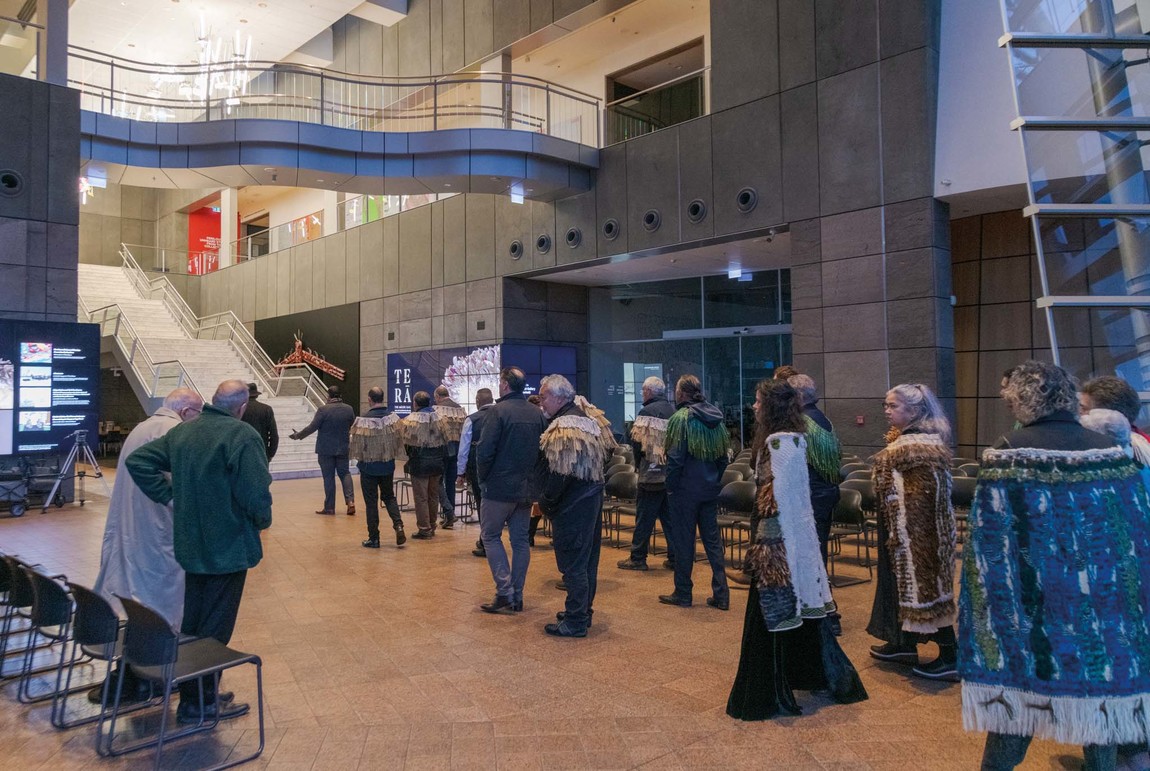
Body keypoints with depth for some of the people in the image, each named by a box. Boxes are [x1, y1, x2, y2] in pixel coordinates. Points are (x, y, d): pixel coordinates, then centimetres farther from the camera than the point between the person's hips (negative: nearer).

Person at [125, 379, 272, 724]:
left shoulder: (182, 431, 5)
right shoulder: (243, 436, -20)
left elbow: (138, 461, 7)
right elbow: (256, 493, -26)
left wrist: (168, 496, 6)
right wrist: (263, 520, -6)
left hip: (190, 545, 7)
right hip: (228, 549, -7)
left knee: (192, 622, 20)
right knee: (215, 630, 5)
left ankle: (192, 692, 32)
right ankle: (201, 704, 15)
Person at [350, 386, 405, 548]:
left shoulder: (364, 420, -20)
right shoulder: (393, 417, -7)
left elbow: (357, 445, -14)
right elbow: (400, 439, 2)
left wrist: (357, 456, 8)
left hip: (369, 467, -4)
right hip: (388, 465, 4)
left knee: (371, 502, 7)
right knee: (389, 497, 20)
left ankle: (374, 538, 12)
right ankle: (398, 525, 0)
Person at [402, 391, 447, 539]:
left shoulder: (411, 420, -13)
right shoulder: (439, 418, 1)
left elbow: (406, 442, -10)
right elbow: (445, 440, 5)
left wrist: (409, 456, 7)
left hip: (420, 462, -5)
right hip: (437, 461, 5)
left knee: (421, 496, 4)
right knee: (434, 495, 17)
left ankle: (424, 529, 6)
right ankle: (432, 525, 27)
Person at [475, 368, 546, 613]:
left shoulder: (499, 411, -13)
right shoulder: (537, 413, 6)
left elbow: (484, 450, -17)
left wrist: (483, 477, -2)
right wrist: (531, 475, 14)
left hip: (500, 486, -6)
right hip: (527, 487, 6)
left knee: (491, 537, 7)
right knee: (520, 540, 11)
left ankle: (505, 594, -1)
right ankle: (517, 597, 16)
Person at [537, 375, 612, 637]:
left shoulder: (564, 427, -19)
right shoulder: (587, 417, 11)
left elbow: (561, 473, -24)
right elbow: (607, 451, 20)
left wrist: (546, 501, -12)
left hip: (572, 505, -10)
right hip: (593, 498, 10)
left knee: (573, 563, -2)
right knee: (588, 559, 17)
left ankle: (575, 622, 5)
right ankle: (583, 611, 30)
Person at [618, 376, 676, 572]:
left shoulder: (647, 412, -12)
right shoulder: (674, 412, 7)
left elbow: (637, 442, -12)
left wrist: (638, 464, 4)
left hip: (652, 474, -6)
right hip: (673, 474, 6)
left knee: (644, 518, 1)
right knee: (670, 516, 13)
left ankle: (637, 558, 6)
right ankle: (675, 556, 15)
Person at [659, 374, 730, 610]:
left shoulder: (681, 418, -13)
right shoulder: (715, 418, 7)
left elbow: (675, 458, -16)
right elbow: (723, 457, 11)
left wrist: (670, 487, -6)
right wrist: (715, 480, 16)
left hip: (686, 489, -6)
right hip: (710, 489, 6)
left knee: (684, 540, 4)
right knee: (713, 539, 11)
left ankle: (682, 594, 14)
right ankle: (721, 595, 12)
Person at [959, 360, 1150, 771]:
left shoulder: (1010, 452, -12)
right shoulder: (1109, 449, 2)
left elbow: (991, 537, -13)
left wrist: (993, 607, -4)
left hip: (1035, 596, -4)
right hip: (1103, 596, 4)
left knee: (1019, 676, 7)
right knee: (1102, 673, 16)